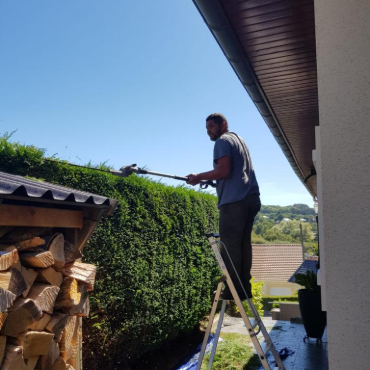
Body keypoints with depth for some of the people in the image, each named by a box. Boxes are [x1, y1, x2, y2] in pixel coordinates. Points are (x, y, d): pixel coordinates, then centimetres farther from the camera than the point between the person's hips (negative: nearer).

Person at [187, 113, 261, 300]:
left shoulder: (223, 141, -1)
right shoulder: (239, 139, 27)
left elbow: (223, 171, -14)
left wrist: (199, 177, -3)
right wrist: (208, 179, 23)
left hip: (234, 200, -9)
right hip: (250, 198, 9)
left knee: (230, 245, -8)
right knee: (243, 244, 9)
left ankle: (233, 289, -8)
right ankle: (244, 288, 10)